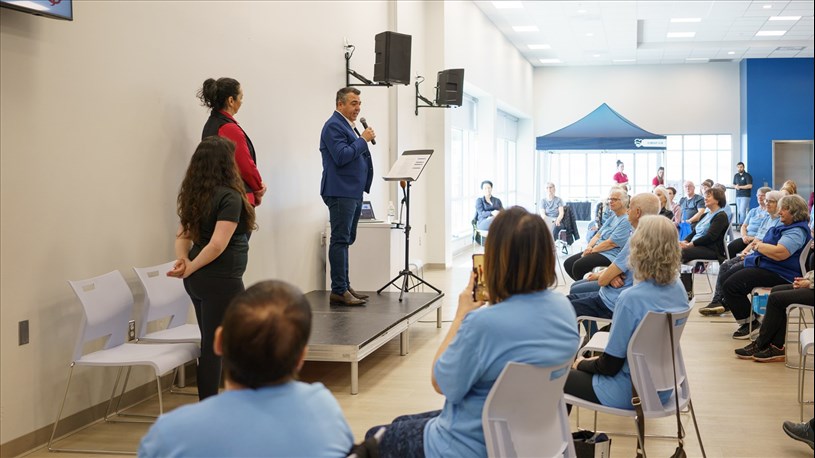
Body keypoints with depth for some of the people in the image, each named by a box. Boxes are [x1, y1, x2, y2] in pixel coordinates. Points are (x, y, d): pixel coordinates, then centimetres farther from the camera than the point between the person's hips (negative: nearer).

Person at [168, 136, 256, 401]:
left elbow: (183, 235, 8)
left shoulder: (194, 196, 9)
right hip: (221, 281, -8)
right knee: (215, 347, 0)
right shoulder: (230, 196, -15)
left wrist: (183, 260, -8)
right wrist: (191, 268, -13)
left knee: (211, 345, 17)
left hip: (197, 280, 8)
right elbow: (218, 244, -22)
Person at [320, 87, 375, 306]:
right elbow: (341, 156, -22)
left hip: (353, 192, 10)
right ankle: (338, 291, -8)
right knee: (340, 240, -9)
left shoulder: (349, 126, 19)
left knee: (346, 240, 13)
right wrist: (363, 140, -15)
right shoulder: (333, 126, -11)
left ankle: (344, 287, 19)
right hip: (340, 192, -10)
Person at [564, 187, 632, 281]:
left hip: (609, 255, -10)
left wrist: (592, 250, -10)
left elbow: (611, 243, -18)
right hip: (596, 250, 10)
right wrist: (589, 247, -3)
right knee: (568, 263, 0)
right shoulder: (612, 217, 19)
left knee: (578, 266, -27)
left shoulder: (626, 221, -12)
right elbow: (598, 235, 17)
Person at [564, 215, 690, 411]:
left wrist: (582, 364, 2)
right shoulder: (678, 289, -4)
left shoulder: (632, 298, -28)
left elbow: (610, 365, -20)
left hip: (631, 394, -8)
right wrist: (593, 361, 14)